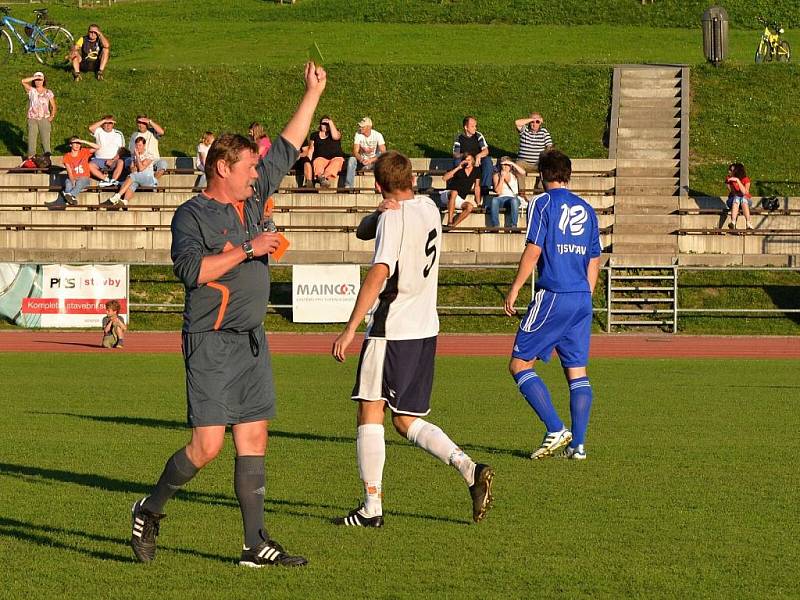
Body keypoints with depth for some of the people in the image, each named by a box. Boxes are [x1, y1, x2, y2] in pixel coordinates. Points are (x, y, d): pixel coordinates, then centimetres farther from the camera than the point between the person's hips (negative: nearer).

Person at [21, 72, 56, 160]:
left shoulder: (48, 93, 7)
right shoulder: (31, 91, 6)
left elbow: (53, 106, 11)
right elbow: (23, 81, -9)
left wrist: (52, 116, -4)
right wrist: (35, 77, -8)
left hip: (44, 119, 0)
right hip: (32, 119, 0)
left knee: (46, 139, -5)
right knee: (31, 139, -4)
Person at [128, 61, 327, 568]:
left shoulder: (253, 200, 15)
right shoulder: (192, 215, -6)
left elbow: (287, 149, 24)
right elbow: (191, 269, -20)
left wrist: (314, 93, 25)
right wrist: (246, 250, -16)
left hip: (252, 341, 7)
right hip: (211, 343, -7)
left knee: (254, 440, 4)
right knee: (207, 445, -12)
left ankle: (256, 545, 6)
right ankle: (150, 512, 9)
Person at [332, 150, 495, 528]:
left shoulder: (393, 219, -12)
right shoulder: (429, 209, 13)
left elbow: (379, 274, -24)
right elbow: (363, 231, 17)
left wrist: (350, 329, -25)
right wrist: (379, 215, -7)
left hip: (391, 328, -8)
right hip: (426, 328, 8)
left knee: (370, 411, -1)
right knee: (407, 421, 13)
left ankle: (372, 507, -2)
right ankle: (470, 470, -5)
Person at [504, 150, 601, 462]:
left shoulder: (542, 203, -2)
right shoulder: (586, 209, 16)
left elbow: (533, 251, -10)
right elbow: (594, 261, 18)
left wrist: (513, 291, -5)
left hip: (552, 296, -6)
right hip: (582, 298, 6)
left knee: (519, 363, 1)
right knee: (577, 371, 8)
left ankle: (555, 430, -10)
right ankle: (578, 444, 3)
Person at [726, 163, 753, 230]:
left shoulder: (746, 180, -8)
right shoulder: (728, 179, -3)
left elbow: (745, 192, -23)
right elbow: (731, 193, -7)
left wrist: (737, 181, -27)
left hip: (746, 200, -1)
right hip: (733, 200, 1)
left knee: (743, 199, -36)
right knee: (736, 198, -34)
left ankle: (748, 224, -49)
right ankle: (733, 222, -55)